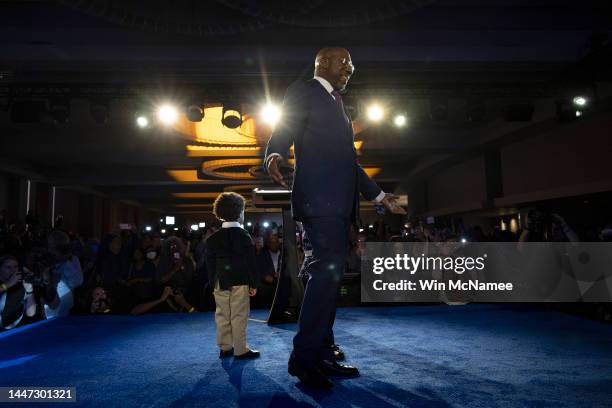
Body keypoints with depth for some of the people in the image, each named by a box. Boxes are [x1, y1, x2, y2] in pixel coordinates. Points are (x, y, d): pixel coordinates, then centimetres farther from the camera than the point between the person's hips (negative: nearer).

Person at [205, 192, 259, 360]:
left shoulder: (213, 238, 7)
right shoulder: (243, 236, -6)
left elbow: (210, 263, 9)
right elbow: (250, 262, -8)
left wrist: (213, 283, 15)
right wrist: (253, 283, -3)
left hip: (220, 282, 5)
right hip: (240, 282, -4)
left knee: (222, 315, 10)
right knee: (239, 316, 0)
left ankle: (225, 348, 18)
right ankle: (240, 350, 5)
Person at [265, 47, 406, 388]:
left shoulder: (338, 105, 31)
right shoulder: (304, 90, 6)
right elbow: (283, 133, -7)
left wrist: (380, 195, 31)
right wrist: (275, 156, -31)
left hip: (340, 203, 9)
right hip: (320, 198, -9)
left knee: (331, 274, 7)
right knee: (328, 270, -17)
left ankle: (323, 355, 13)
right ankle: (304, 357, -9)